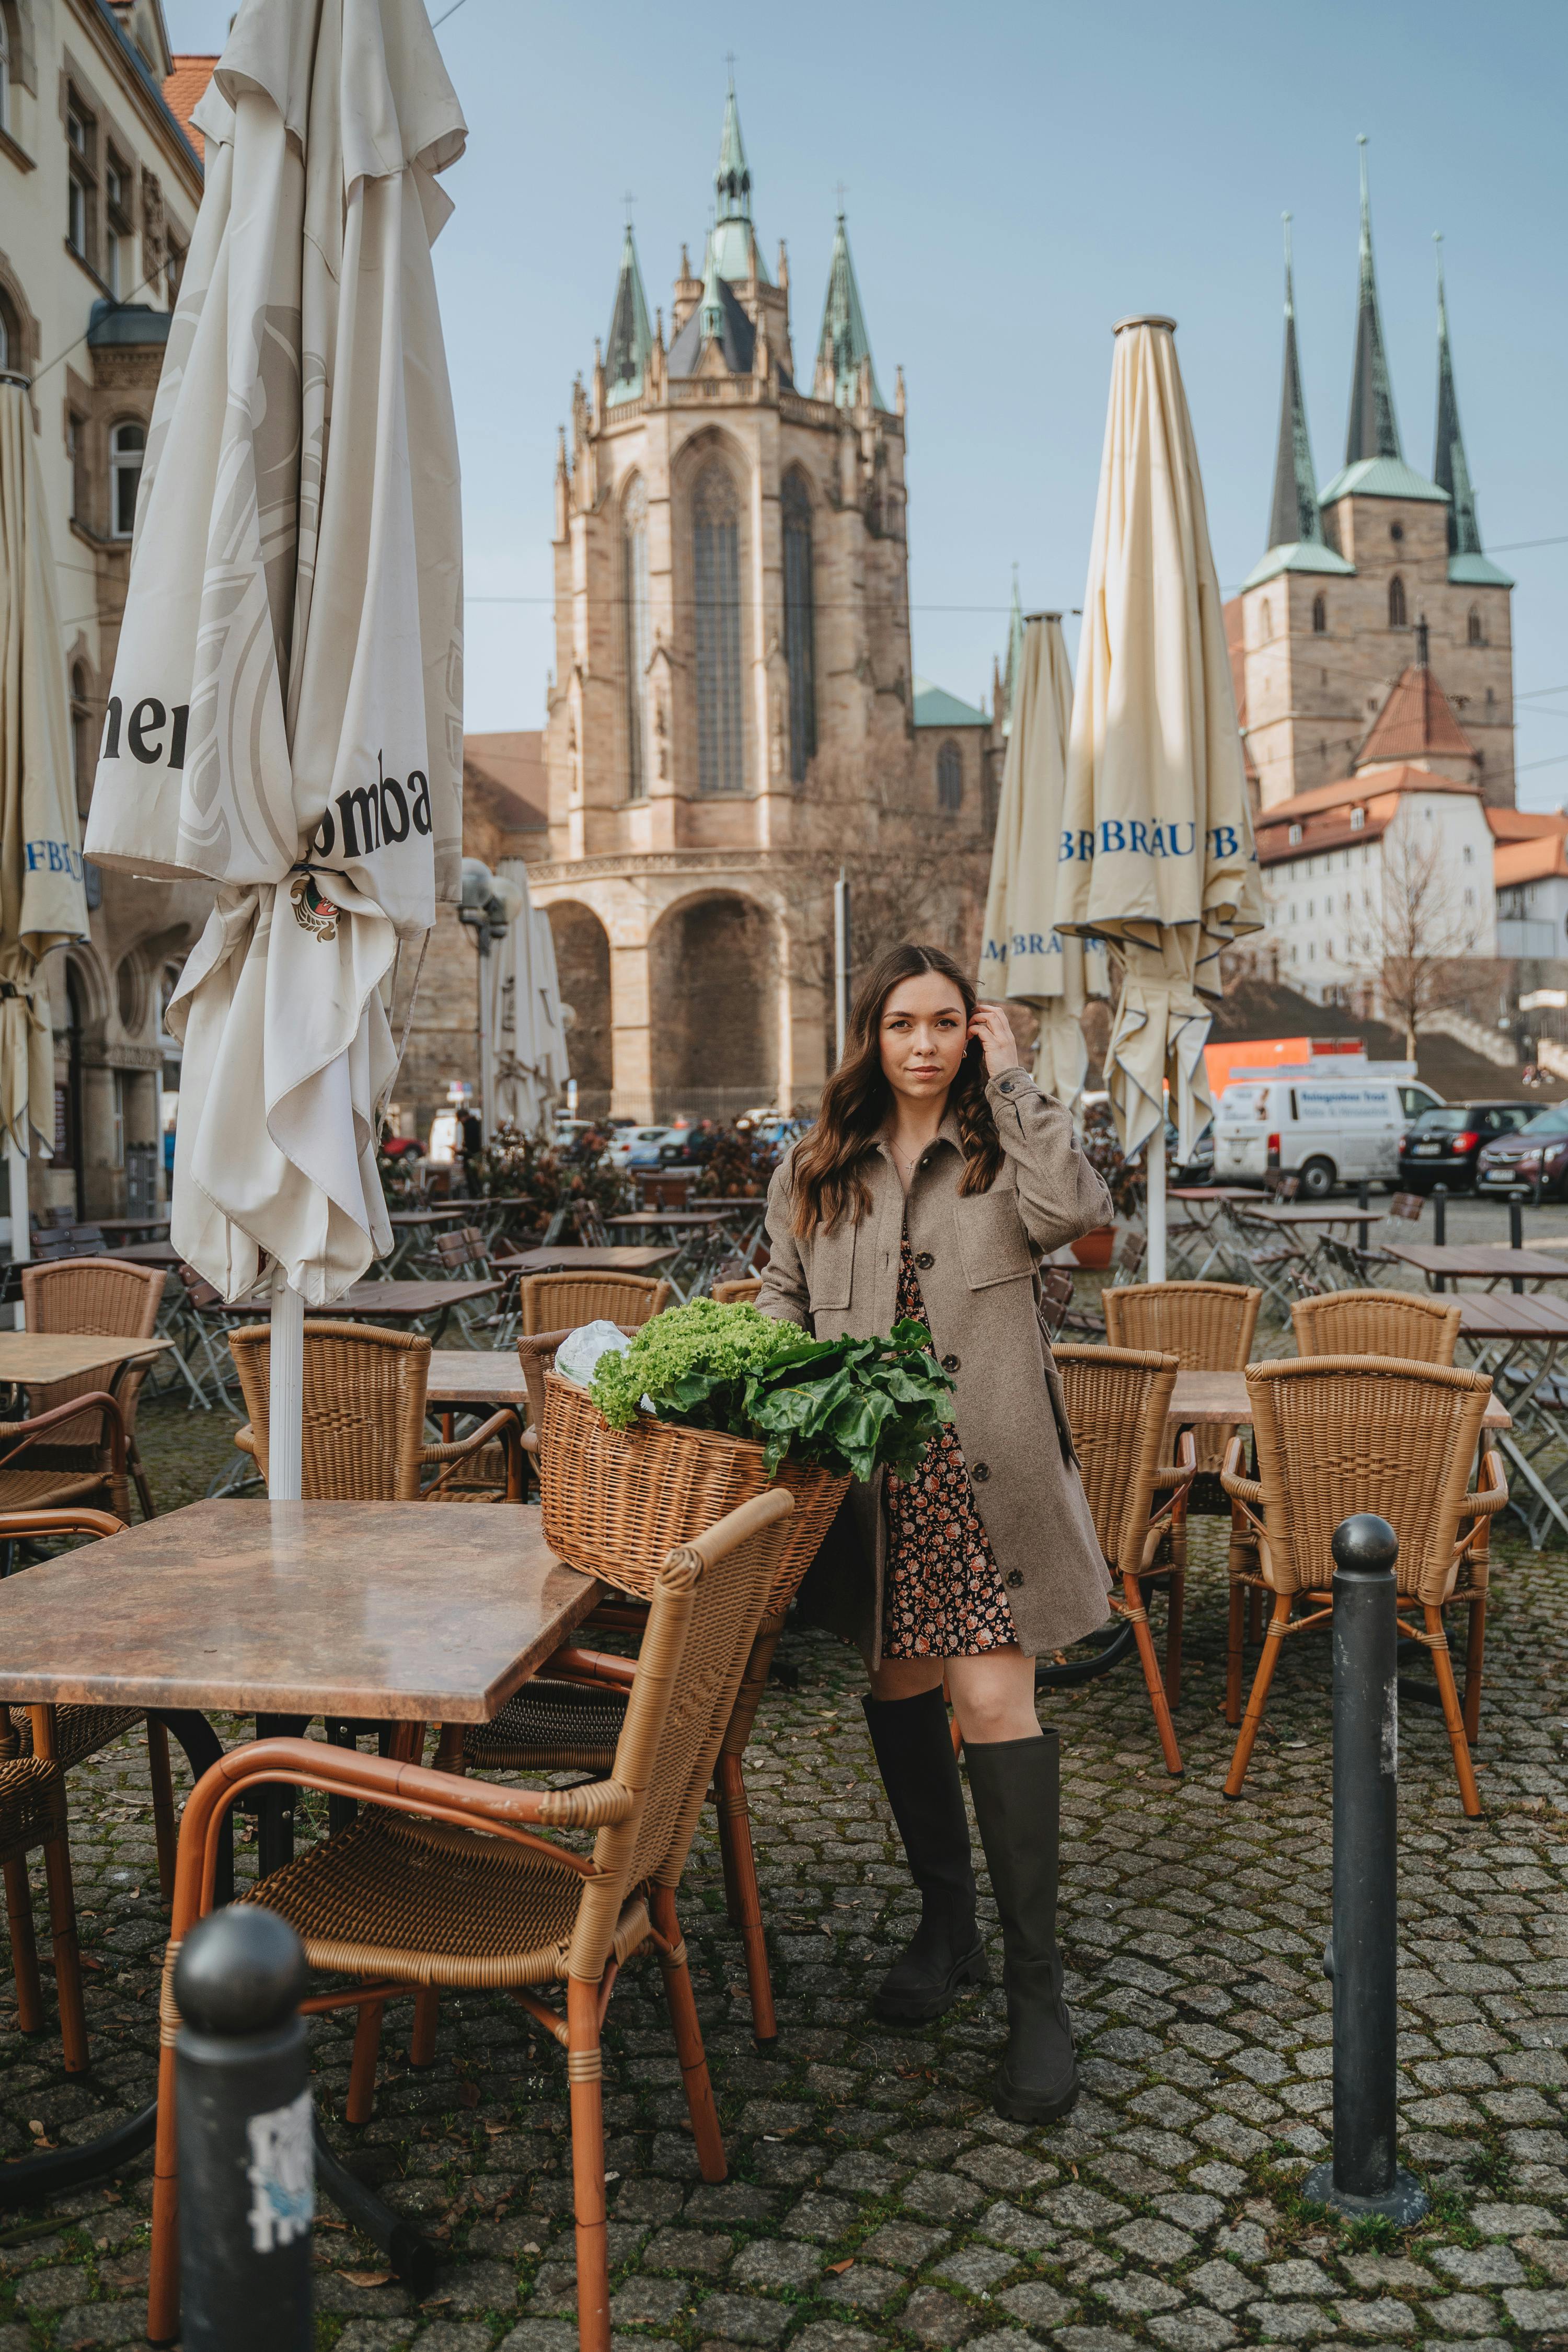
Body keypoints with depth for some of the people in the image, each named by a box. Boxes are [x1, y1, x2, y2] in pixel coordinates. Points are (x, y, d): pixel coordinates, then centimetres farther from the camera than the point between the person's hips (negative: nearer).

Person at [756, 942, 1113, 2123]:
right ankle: (946, 1923, 35)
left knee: (995, 1703, -9)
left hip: (984, 1469, -4)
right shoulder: (818, 1169, 10)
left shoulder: (1002, 1149, 1)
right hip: (867, 1473, 4)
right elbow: (783, 1302, 14)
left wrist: (1012, 1077, -13)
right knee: (900, 1693, 14)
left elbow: (1077, 1209, -20)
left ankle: (1037, 1991, 2)